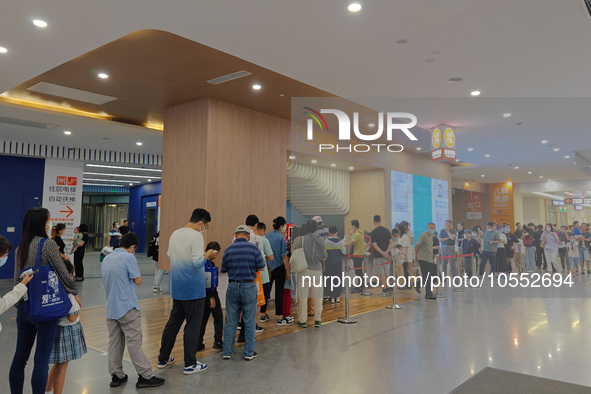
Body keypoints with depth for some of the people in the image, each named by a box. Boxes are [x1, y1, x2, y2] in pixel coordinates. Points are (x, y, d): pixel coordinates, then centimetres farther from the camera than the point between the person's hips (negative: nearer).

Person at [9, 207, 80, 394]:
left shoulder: (21, 247, 7)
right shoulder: (48, 244, -14)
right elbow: (63, 272, -12)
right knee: (42, 360, 1)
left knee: (20, 357, 16)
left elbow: (17, 279, 13)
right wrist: (74, 293, 2)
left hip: (24, 307, 7)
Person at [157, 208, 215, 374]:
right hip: (193, 289, -8)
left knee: (173, 322, 19)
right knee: (192, 326, 4)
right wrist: (207, 255, -4)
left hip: (177, 288, 8)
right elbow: (197, 262, -23)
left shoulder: (175, 234, 7)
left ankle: (163, 359, 29)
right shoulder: (196, 236, -17)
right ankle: (190, 364, 12)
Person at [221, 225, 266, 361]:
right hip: (249, 286, -2)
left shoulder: (228, 249, 0)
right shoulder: (253, 248, -7)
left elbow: (224, 269, 7)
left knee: (230, 321, 11)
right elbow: (261, 267, -4)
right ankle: (249, 353, 14)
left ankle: (227, 352, 18)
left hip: (232, 286, 2)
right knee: (249, 321, 7)